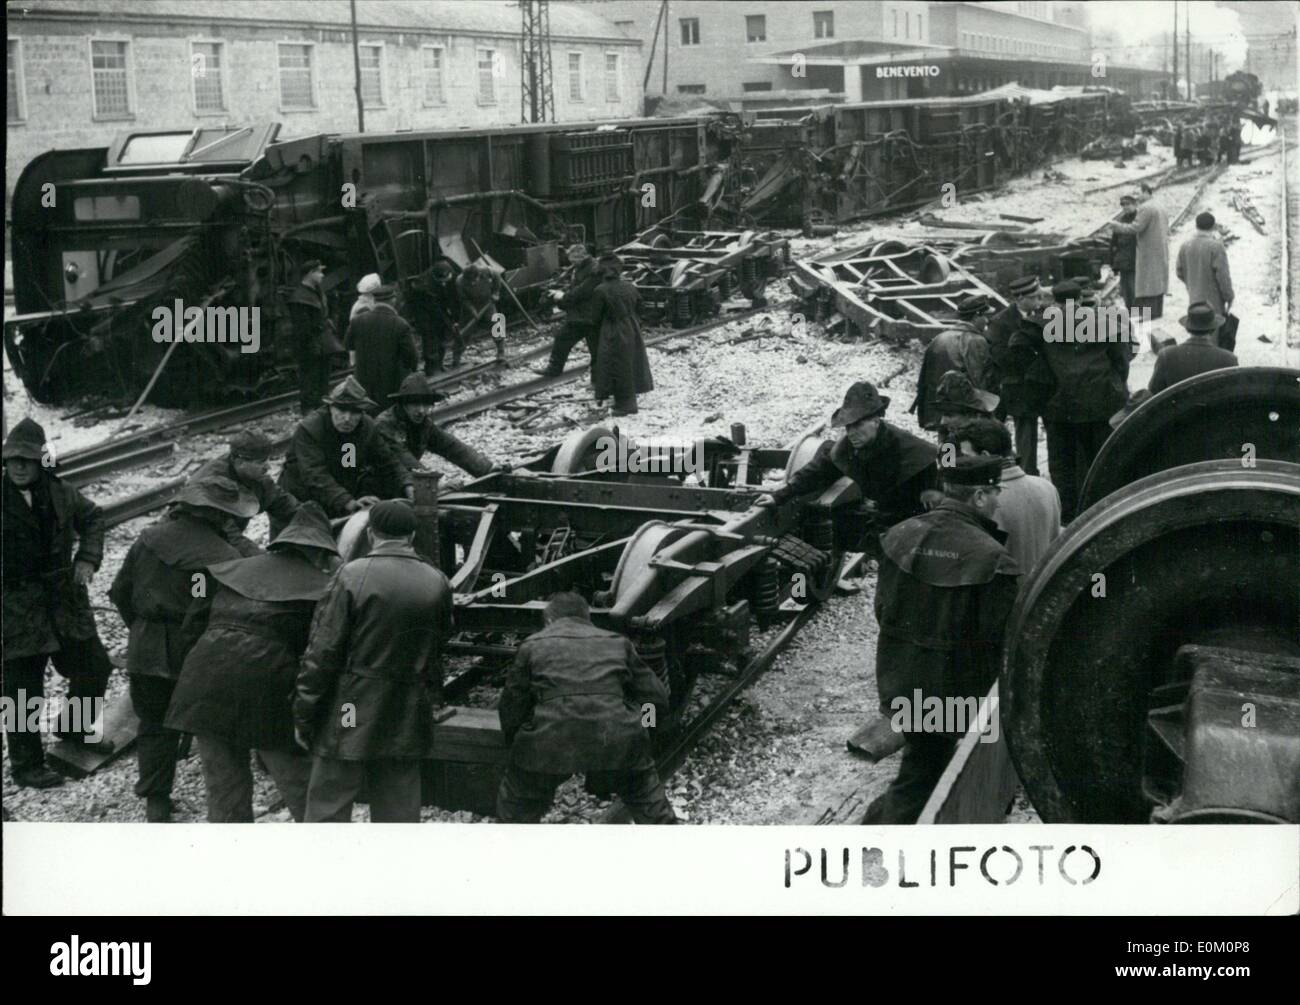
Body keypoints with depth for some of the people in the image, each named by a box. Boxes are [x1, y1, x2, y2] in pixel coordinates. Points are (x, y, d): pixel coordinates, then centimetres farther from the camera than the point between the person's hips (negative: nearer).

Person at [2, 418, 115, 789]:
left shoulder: (59, 493, -1)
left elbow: (92, 516, 18)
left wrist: (88, 558, 6)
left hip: (64, 601, 6)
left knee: (94, 667, 17)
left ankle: (75, 729, 42)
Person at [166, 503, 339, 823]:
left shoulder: (231, 571, 17)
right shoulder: (321, 588, 2)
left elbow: (190, 630, 15)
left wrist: (193, 682, 22)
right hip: (268, 696, -4)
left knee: (224, 794, 14)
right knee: (307, 795, 7)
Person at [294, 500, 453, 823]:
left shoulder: (352, 575, -11)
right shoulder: (437, 584, -1)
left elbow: (323, 653, -10)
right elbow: (441, 640, 10)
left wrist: (303, 716, -3)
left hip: (349, 722, -3)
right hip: (406, 723, 4)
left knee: (328, 808, 6)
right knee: (399, 812, 12)